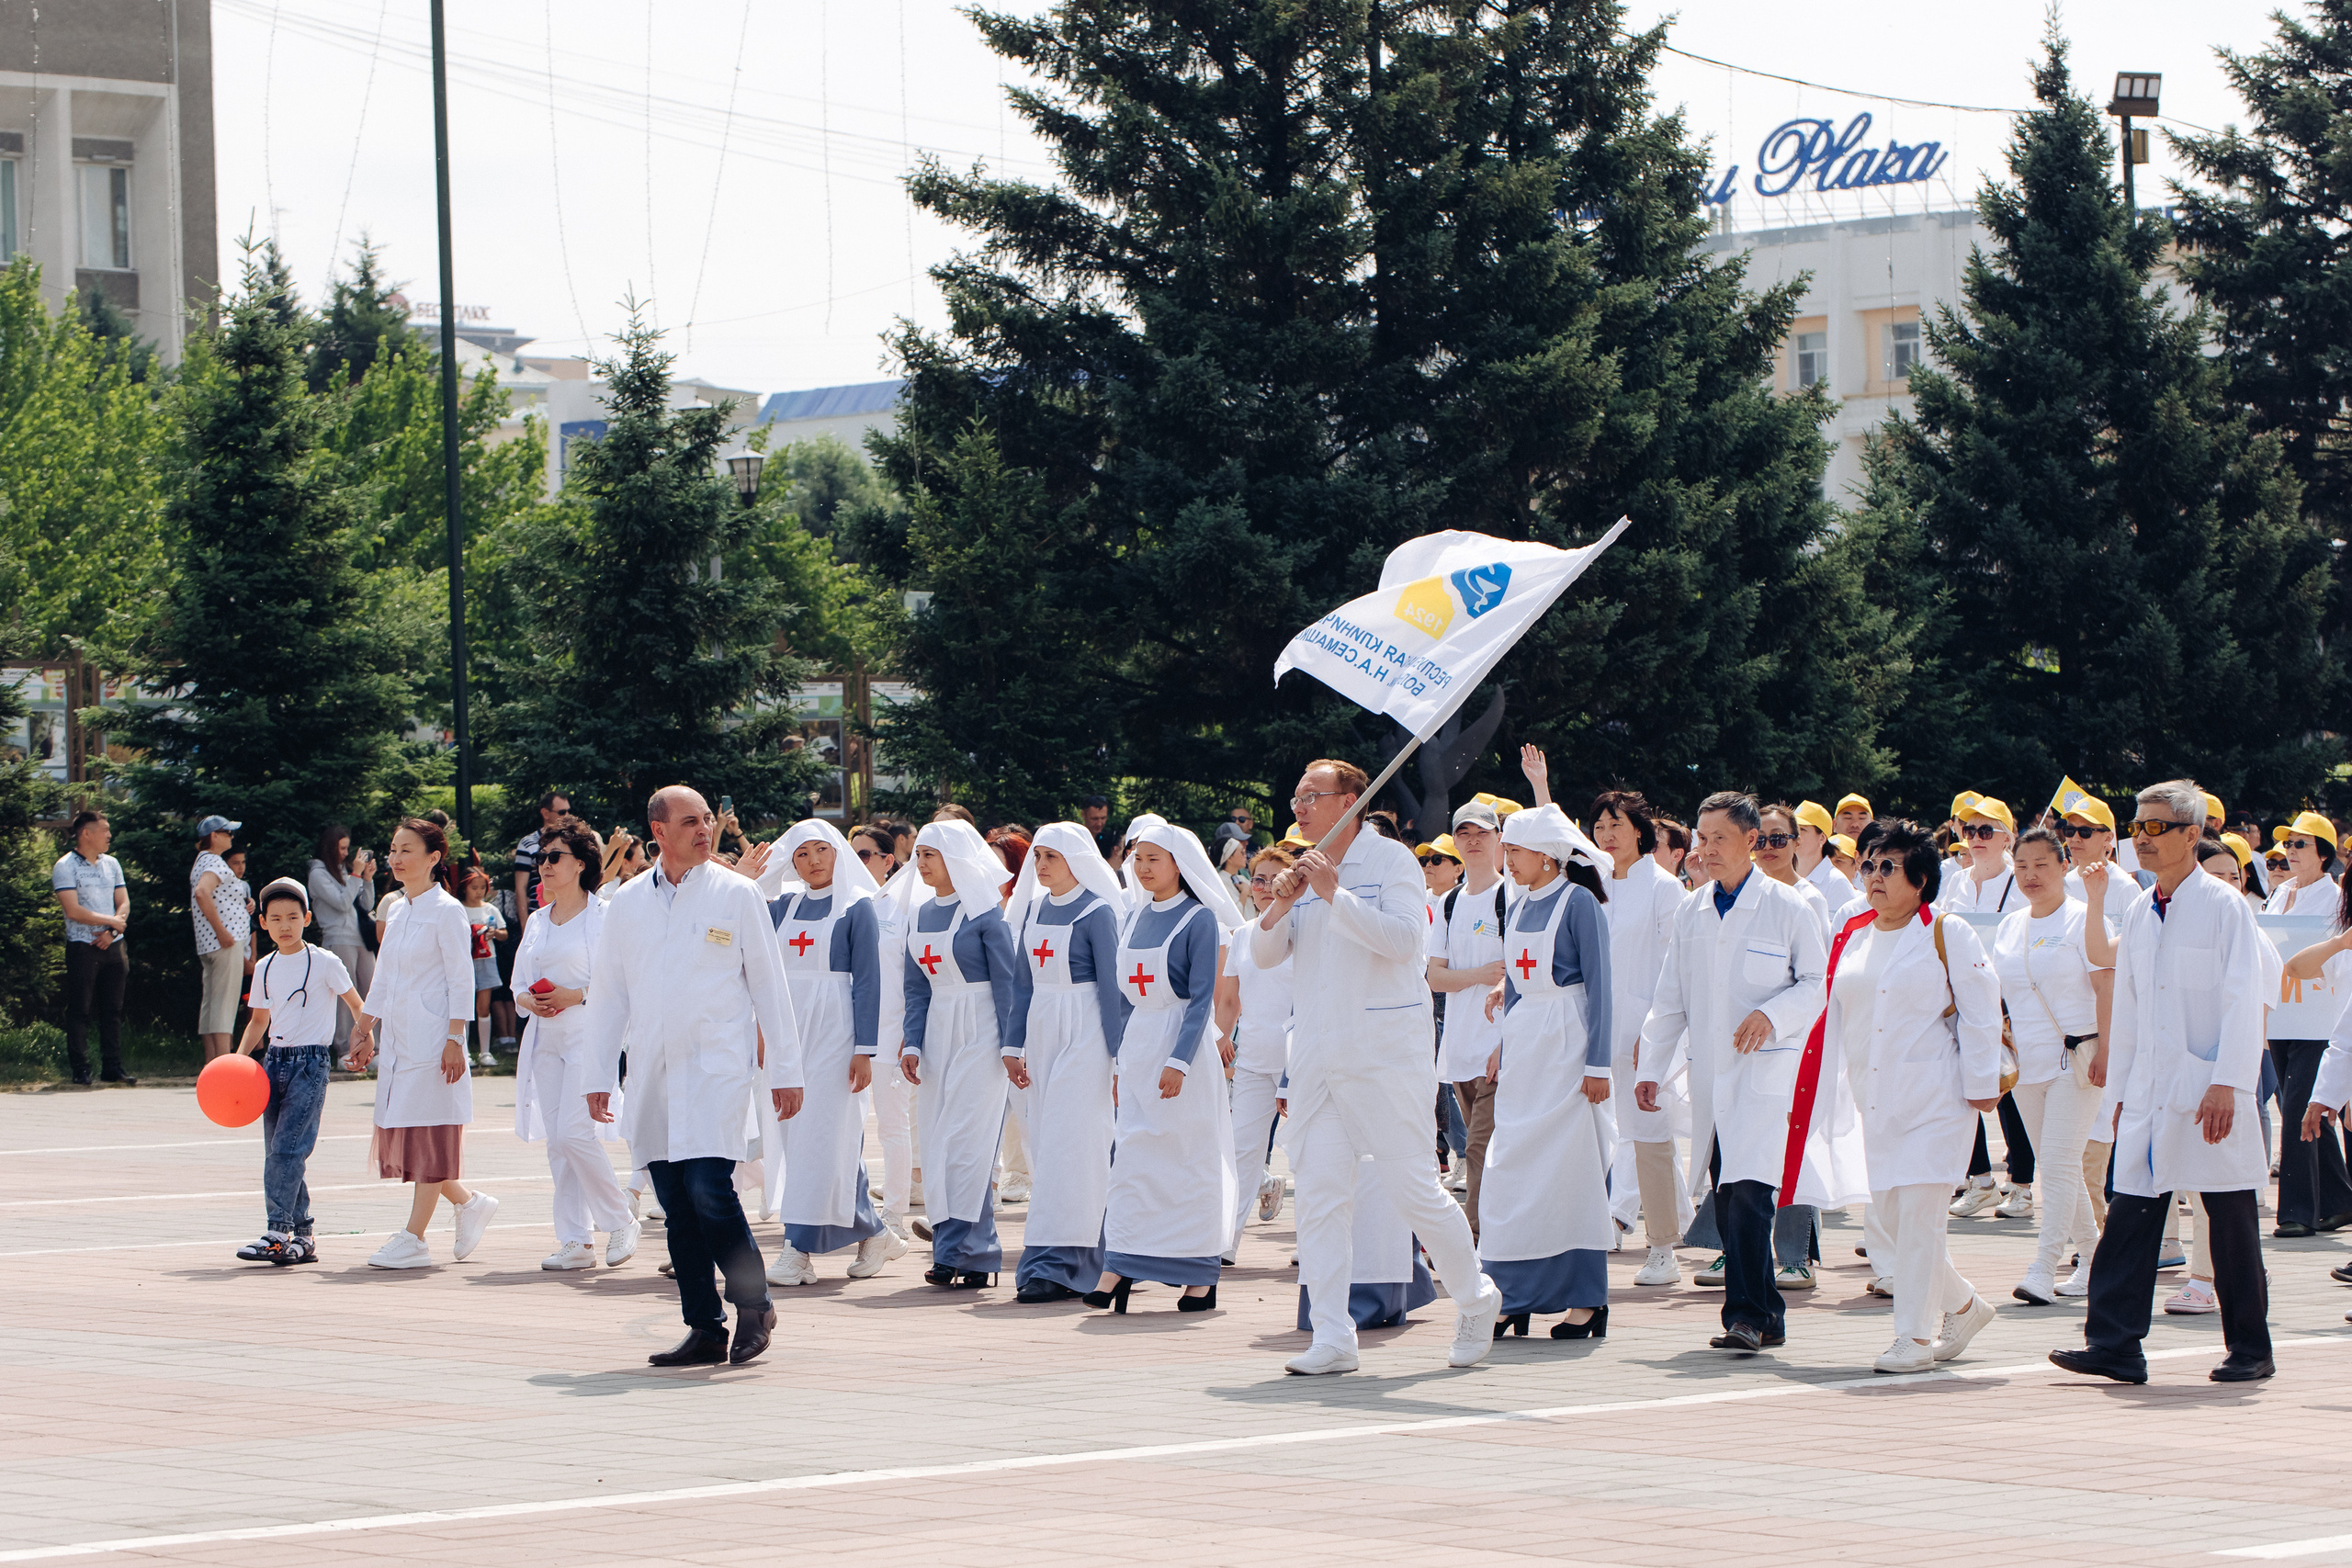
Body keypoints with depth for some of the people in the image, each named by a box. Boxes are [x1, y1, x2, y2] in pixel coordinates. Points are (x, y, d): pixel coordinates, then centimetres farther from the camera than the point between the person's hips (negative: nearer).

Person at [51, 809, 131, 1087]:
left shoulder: (111, 864, 14)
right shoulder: (65, 867, -5)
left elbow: (123, 903, 10)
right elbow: (73, 910, -14)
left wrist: (112, 932, -8)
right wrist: (111, 921, -9)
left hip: (112, 946, 6)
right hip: (82, 947, -6)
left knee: (113, 1010, 6)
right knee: (79, 1011, -3)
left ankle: (112, 1068, 10)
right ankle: (80, 1070, 1)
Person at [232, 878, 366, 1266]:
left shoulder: (323, 963, -3)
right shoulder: (264, 969, 13)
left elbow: (355, 1002, 2)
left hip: (311, 1062, -6)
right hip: (274, 1060, 6)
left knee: (286, 1149, -16)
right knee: (277, 1153, 5)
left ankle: (278, 1234, -19)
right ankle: (303, 1236, 11)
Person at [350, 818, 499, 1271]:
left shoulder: (447, 911, -8)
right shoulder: (398, 913, 15)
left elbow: (461, 981, -11)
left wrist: (454, 1040, -16)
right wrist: (364, 1032, 21)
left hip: (433, 1038, -8)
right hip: (397, 1039, 8)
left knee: (429, 1135, -5)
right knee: (400, 1136, 6)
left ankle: (414, 1239, -3)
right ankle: (469, 1204, 22)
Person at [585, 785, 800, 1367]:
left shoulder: (737, 895, 2)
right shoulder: (626, 904, 10)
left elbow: (768, 986, 4)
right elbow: (609, 996, 14)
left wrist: (784, 1071, 1)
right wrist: (600, 1076, 9)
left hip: (717, 1064, -4)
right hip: (653, 1073, 4)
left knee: (708, 1188, -17)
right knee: (676, 1203, 4)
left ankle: (753, 1305, 1)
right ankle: (705, 1329, 10)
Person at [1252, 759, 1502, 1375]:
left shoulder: (1391, 862, -3)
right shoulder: (1306, 871, 15)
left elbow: (1404, 939, -17)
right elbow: (1263, 955, 11)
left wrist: (1335, 895, -19)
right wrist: (1280, 906, -8)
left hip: (1385, 1052, -6)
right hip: (1318, 1056, 6)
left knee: (1413, 1189, -4)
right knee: (1320, 1191, -3)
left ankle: (1475, 1299, 18)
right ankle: (1332, 1337, -2)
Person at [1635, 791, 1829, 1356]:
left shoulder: (1787, 909, -2)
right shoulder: (1690, 912, 13)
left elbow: (1818, 985, 0)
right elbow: (1670, 999, 17)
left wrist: (1772, 1015, -16)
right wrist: (1649, 1068, 11)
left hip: (1766, 1071, -6)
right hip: (1709, 1074, 6)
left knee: (1747, 1192, -19)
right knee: (1727, 1202, 5)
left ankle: (1747, 1314, -18)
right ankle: (1766, 1317, 13)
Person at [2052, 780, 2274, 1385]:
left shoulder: (2223, 907, -6)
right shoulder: (2138, 913, 12)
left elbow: (2242, 1002, -11)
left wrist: (2227, 1085, -18)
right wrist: (2118, 1087, 13)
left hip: (2208, 1090, -5)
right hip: (2149, 1095, 5)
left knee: (2231, 1222, 1)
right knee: (2130, 1215, -1)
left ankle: (2250, 1350, 10)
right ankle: (2114, 1344, -2)